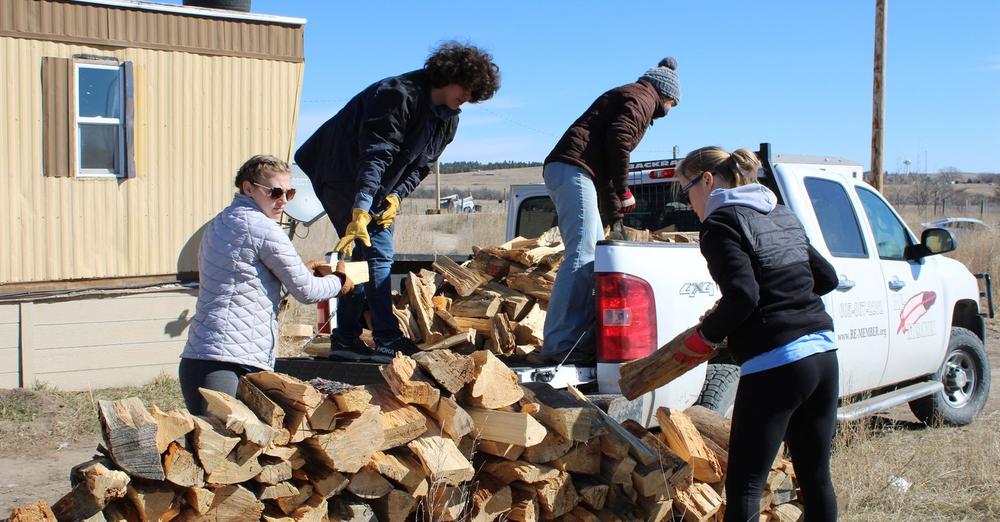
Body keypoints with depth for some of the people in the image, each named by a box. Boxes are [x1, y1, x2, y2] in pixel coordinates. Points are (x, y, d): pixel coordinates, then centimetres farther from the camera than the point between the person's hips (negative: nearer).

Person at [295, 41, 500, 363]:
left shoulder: (448, 119, 3)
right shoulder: (397, 95, -25)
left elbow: (420, 165, 6)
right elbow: (375, 155, -34)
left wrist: (396, 197, -12)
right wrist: (361, 209, -42)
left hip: (374, 188, 9)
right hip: (341, 176, -9)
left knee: (365, 254, 9)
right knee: (378, 250, -15)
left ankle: (345, 341, 15)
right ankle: (388, 341, -15)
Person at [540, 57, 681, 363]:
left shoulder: (622, 97, 33)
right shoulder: (643, 97, 4)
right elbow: (617, 139, -15)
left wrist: (615, 217, 29)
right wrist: (623, 191, -7)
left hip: (561, 169, 10)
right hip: (574, 168, -10)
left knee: (596, 254, 9)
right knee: (582, 256, -18)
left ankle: (580, 342, 6)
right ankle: (559, 345, -25)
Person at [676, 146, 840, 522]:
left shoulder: (721, 222, -7)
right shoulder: (782, 216, 18)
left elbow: (742, 296, -19)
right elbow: (826, 277, 22)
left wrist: (706, 335, -4)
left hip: (775, 365, -8)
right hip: (823, 354, 8)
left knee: (744, 486, -3)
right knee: (816, 476, 17)